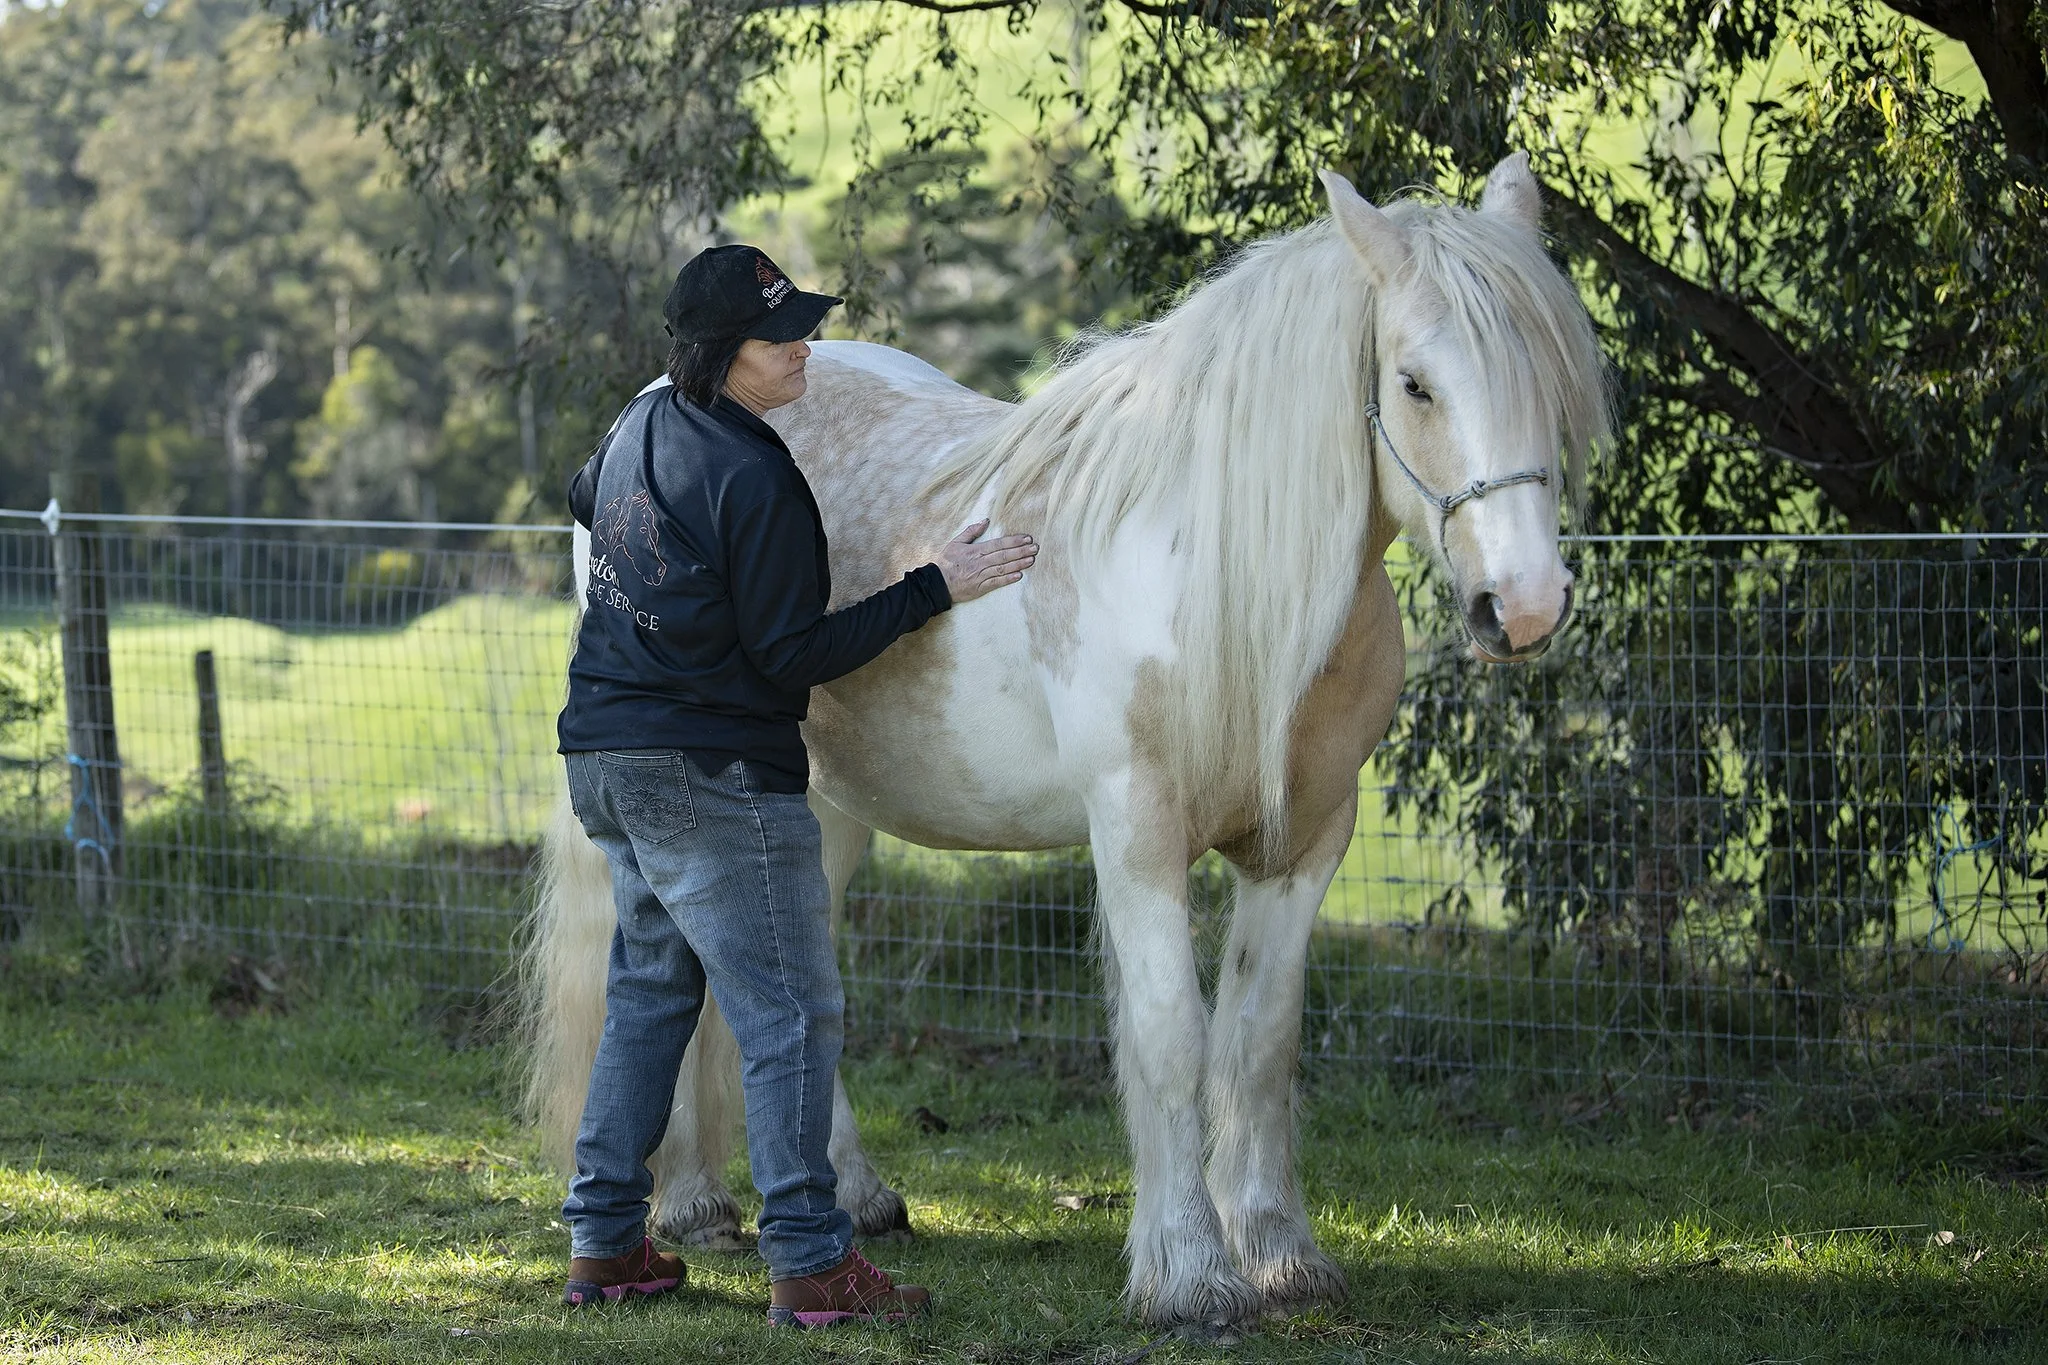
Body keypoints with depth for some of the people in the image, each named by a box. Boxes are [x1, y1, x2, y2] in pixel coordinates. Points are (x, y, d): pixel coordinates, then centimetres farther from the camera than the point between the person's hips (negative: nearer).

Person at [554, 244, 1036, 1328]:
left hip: (608, 758, 9)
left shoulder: (641, 428, 7)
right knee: (792, 1013, -4)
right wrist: (936, 589, -17)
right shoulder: (756, 480, -20)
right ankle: (809, 1264, -6)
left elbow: (584, 501, 31)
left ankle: (602, 1239, 20)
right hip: (712, 774, -9)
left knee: (649, 990, 19)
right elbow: (795, 658, -17)